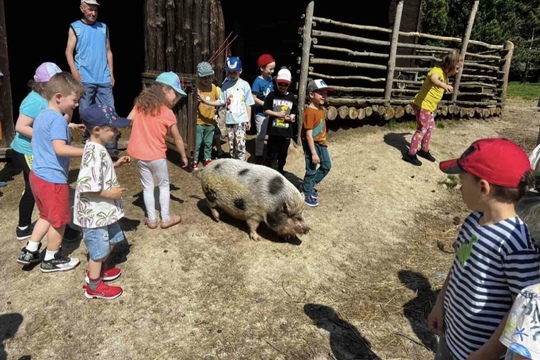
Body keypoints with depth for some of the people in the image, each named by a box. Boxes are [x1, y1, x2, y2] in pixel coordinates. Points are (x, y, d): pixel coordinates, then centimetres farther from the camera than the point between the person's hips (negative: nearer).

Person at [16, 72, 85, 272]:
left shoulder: (41, 116, 11)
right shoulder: (58, 119, -19)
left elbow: (34, 143, 22)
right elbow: (60, 149, -31)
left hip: (37, 175, 9)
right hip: (53, 179, -9)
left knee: (47, 216, 25)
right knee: (59, 220, 8)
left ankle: (29, 252, 32)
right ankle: (51, 260, 23)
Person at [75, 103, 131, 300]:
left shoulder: (97, 148, 3)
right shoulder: (94, 153, -28)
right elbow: (86, 187, -31)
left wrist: (116, 164, 6)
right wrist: (109, 193, -22)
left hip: (104, 210, 10)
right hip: (94, 212, -10)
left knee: (112, 239, 26)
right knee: (98, 249, 7)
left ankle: (98, 269, 48)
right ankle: (94, 287, 26)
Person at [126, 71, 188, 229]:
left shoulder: (140, 103, 0)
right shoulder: (168, 113, -11)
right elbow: (177, 139, -4)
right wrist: (184, 156, 8)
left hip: (139, 154, 4)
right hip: (157, 156, -4)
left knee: (147, 187, 14)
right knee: (164, 185, 14)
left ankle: (151, 219, 21)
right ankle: (165, 218, 20)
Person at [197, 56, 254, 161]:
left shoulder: (244, 85, -2)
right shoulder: (225, 85, 5)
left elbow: (248, 104, 0)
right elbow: (221, 102, 1)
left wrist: (249, 120, 0)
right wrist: (205, 100, -8)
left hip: (241, 120, -3)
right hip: (229, 120, 3)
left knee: (240, 144, -10)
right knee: (231, 145, 12)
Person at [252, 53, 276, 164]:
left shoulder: (271, 79, 2)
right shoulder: (258, 81, -16)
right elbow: (253, 98, -17)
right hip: (261, 113, -6)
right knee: (261, 136, 5)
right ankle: (259, 156, 20)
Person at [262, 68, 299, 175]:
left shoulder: (291, 97, 5)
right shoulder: (272, 95, -2)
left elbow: (294, 113, 9)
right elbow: (266, 111, -3)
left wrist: (291, 117, -12)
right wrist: (277, 114, -14)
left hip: (286, 131, 3)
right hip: (273, 130, -3)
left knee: (283, 153, 15)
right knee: (271, 153, 4)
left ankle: (280, 169, 32)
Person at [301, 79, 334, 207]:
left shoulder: (321, 109, 5)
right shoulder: (310, 112, -23)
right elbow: (308, 134, -24)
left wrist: (323, 142, 18)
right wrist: (313, 153, -24)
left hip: (321, 143, 9)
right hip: (311, 144, -9)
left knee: (326, 166, 18)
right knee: (311, 170, 3)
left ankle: (310, 185, 34)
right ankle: (307, 194, 21)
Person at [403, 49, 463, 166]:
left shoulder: (445, 74, 11)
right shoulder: (437, 70, -19)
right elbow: (433, 79, -45)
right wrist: (444, 85, -61)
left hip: (430, 107, 10)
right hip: (422, 105, -10)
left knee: (430, 128, 18)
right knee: (422, 129, -5)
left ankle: (424, 150, 33)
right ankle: (410, 154, 2)